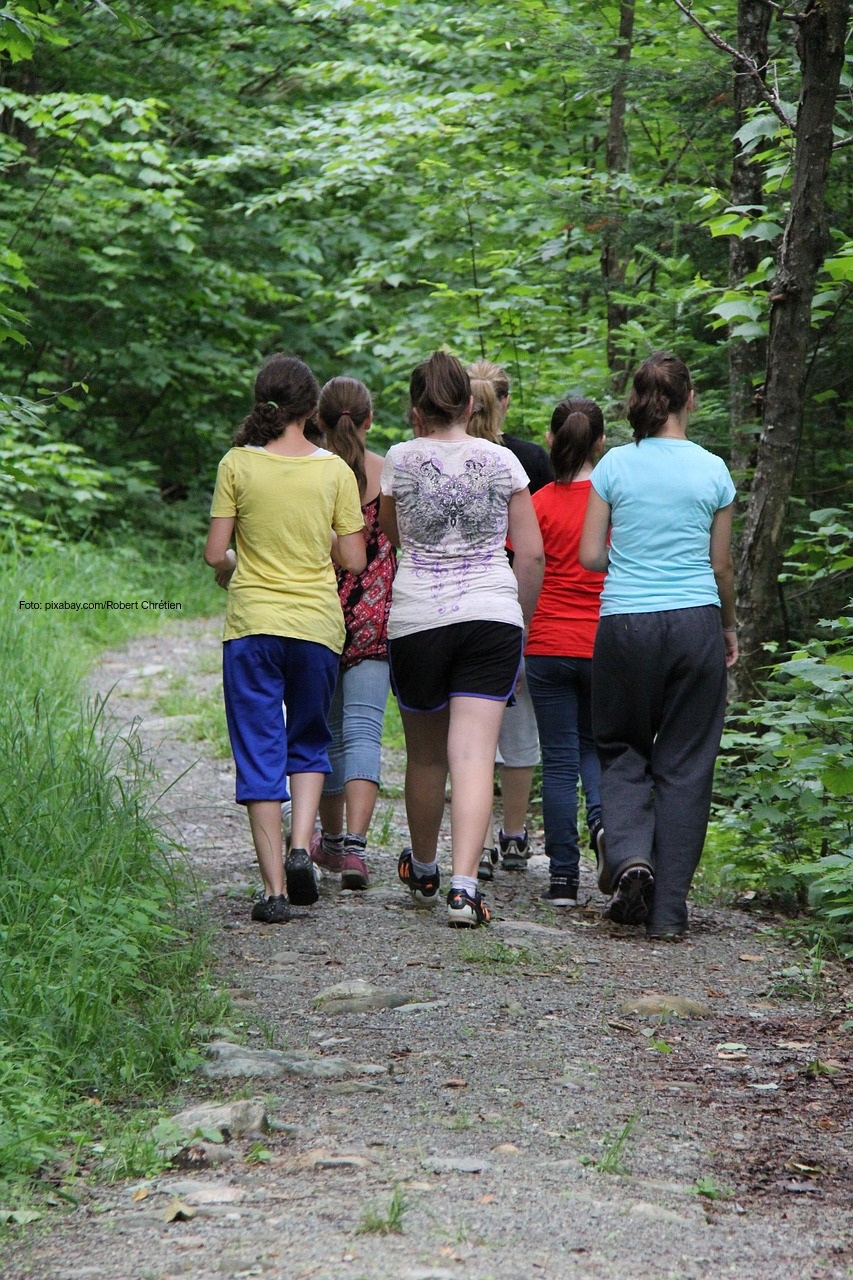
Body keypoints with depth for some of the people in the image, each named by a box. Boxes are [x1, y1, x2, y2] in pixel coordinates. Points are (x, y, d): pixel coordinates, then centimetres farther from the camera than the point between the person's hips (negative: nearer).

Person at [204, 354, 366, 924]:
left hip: (252, 622, -1)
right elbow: (354, 560, -1)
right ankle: (301, 847, -2)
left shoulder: (238, 464, -4)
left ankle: (275, 887, -2)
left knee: (260, 753, 4)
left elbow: (216, 552, -3)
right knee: (309, 742, 20)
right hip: (317, 622, 1)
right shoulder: (335, 470, -3)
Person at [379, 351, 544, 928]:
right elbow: (532, 556, 3)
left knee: (426, 755, 17)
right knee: (474, 755, -6)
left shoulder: (402, 460, 2)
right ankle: (464, 885, -20)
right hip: (492, 617, 0)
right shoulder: (502, 461, 3)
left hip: (417, 620, 0)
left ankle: (424, 872, 36)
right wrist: (520, 623, 15)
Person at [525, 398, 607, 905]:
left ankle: (564, 877, 3)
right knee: (595, 744, 21)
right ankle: (604, 817, -8)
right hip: (605, 644, 1)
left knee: (559, 760, 4)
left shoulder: (539, 503, -6)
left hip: (549, 646, -1)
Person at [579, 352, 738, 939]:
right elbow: (721, 565, 6)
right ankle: (669, 909, 6)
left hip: (625, 623, 0)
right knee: (685, 763, 7)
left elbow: (591, 556, 1)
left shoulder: (615, 465, -1)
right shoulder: (712, 470, 0)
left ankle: (629, 856, -12)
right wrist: (729, 626, 23)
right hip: (695, 624, 0)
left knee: (623, 751, 15)